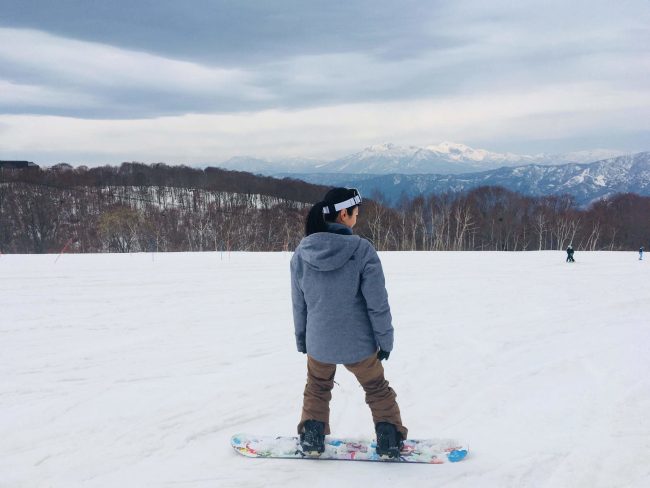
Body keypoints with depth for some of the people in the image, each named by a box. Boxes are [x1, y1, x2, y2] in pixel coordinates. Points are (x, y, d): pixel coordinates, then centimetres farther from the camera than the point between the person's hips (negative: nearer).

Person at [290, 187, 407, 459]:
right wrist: (385, 340, -2)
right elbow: (377, 303, -15)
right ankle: (390, 440, 26)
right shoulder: (362, 250, -20)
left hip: (318, 343, 3)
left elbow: (298, 302, 3)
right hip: (358, 344, -2)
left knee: (317, 389, 30)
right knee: (377, 390, 22)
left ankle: (312, 439, 32)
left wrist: (301, 339, 17)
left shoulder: (302, 252, -8)